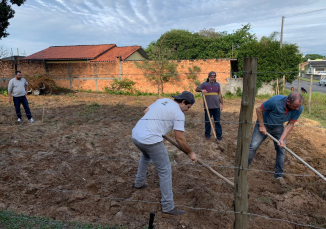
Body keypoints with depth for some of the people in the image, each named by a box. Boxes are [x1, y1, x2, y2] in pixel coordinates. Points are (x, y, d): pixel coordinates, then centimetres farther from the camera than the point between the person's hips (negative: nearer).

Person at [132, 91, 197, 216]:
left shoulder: (163, 100, 16)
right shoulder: (179, 114, -5)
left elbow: (145, 111, 27)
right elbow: (179, 139, -6)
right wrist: (190, 153, 7)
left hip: (136, 134, 9)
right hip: (151, 140, -9)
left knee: (146, 155, 38)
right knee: (165, 171, 3)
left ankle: (139, 182, 52)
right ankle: (168, 206, 10)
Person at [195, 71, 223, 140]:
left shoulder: (217, 84, 11)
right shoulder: (204, 84, 3)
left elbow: (220, 94, 13)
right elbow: (197, 89, 3)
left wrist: (221, 103, 8)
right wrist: (201, 90, -18)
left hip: (216, 107, 2)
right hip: (208, 107, -2)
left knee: (217, 121, 5)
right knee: (207, 121, 6)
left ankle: (219, 135, 13)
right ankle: (207, 134, 19)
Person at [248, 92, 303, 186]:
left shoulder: (299, 108, -24)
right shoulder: (275, 101, -37)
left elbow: (290, 124, -13)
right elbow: (259, 109, -21)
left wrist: (282, 139, -22)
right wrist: (262, 126, -18)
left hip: (278, 127, 3)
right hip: (264, 123, -3)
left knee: (281, 149, 0)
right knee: (253, 146, -7)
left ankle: (279, 175, 19)